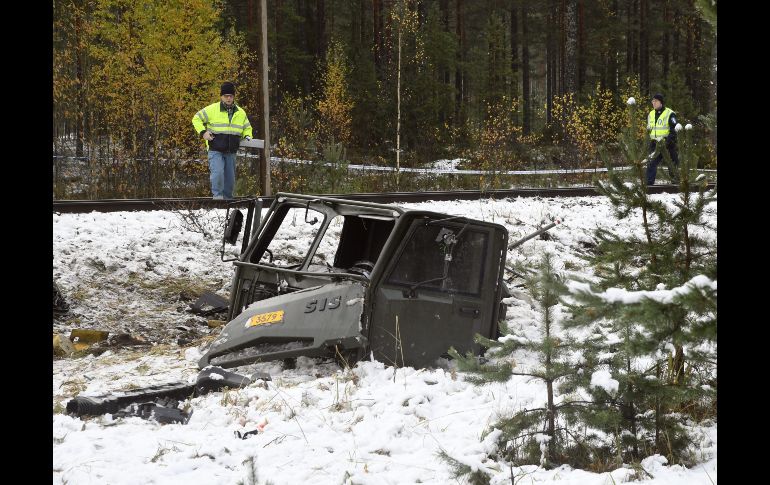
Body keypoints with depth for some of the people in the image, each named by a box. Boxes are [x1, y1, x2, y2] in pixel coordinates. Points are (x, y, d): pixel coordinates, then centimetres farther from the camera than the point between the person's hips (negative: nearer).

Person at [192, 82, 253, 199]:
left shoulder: (241, 113, 10)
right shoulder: (212, 109, -4)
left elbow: (247, 128, 24)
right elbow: (196, 119, 4)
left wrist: (247, 137, 2)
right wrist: (203, 132, -10)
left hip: (231, 153, 5)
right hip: (215, 151, -4)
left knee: (230, 179, 8)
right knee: (218, 172, -24)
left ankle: (227, 198, 21)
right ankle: (217, 195, -15)